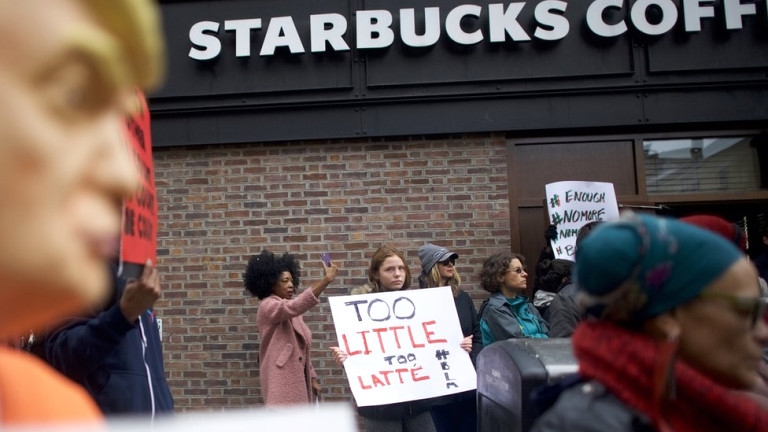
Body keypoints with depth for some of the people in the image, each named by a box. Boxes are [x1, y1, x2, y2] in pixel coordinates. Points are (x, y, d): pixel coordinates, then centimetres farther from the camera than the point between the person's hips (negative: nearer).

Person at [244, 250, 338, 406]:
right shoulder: (267, 307, -10)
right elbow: (295, 306, -31)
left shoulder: (291, 312, 17)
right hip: (281, 379, -9)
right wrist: (326, 280, -38)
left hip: (297, 377, 9)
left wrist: (312, 378, 14)